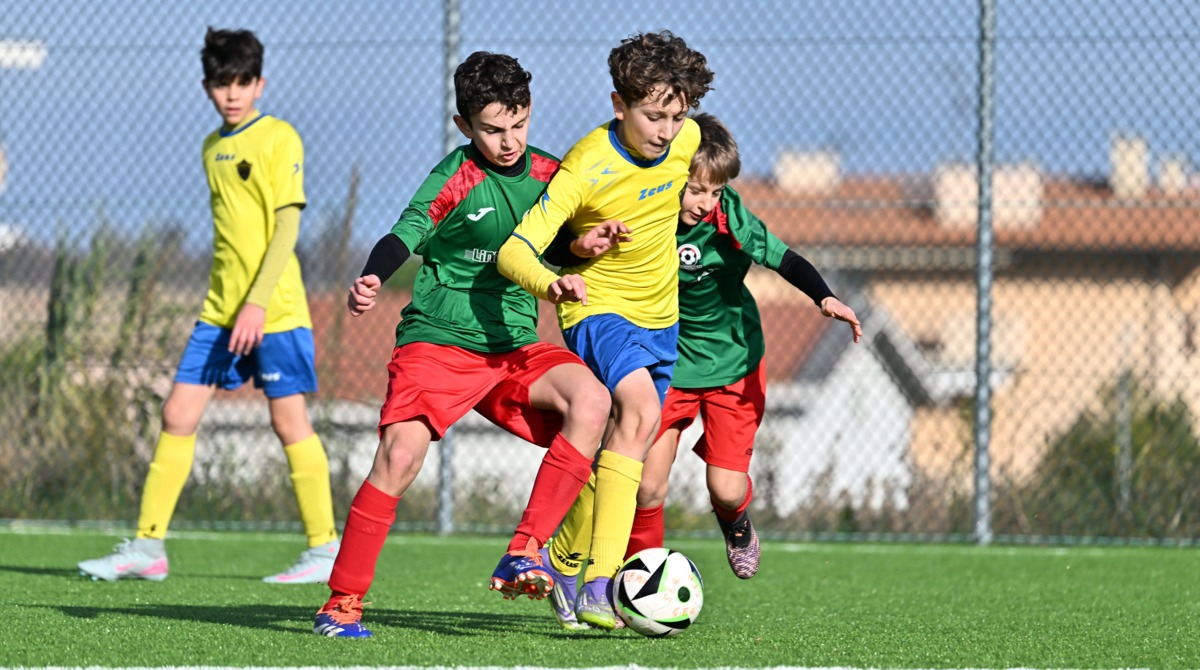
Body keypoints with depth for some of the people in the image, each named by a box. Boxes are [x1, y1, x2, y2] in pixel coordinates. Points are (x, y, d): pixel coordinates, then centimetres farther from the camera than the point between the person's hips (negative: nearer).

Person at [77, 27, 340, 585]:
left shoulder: (279, 140, -7)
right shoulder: (213, 147, 15)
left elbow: (287, 225, -12)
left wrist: (257, 302, -18)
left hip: (274, 309, -7)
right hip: (220, 310, 7)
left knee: (289, 419, -5)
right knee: (178, 414, 2)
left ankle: (325, 549, 4)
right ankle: (147, 546, 5)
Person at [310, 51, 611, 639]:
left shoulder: (547, 173, 8)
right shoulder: (455, 178, -8)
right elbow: (406, 235, -21)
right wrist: (370, 281, -41)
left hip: (514, 346, 4)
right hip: (437, 341, -4)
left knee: (590, 400, -23)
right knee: (399, 456, -22)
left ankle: (524, 555, -21)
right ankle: (343, 602, -8)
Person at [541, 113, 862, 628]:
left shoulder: (729, 219, -19)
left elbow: (783, 258, -20)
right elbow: (553, 250, -17)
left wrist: (824, 297, -37)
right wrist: (584, 247, -39)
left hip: (732, 362, 0)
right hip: (667, 365, 0)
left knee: (726, 488, -5)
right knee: (647, 487, -9)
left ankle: (735, 521, 33)